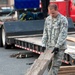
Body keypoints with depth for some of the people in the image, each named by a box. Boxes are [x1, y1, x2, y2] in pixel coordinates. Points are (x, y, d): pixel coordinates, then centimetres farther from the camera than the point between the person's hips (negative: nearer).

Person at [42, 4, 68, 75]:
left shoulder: (63, 19, -9)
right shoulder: (47, 19, 9)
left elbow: (63, 34, -15)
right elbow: (45, 33, 11)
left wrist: (57, 46, -21)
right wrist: (43, 44, 1)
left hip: (59, 47, -6)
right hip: (49, 47, 6)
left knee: (55, 65, -11)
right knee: (49, 65, 9)